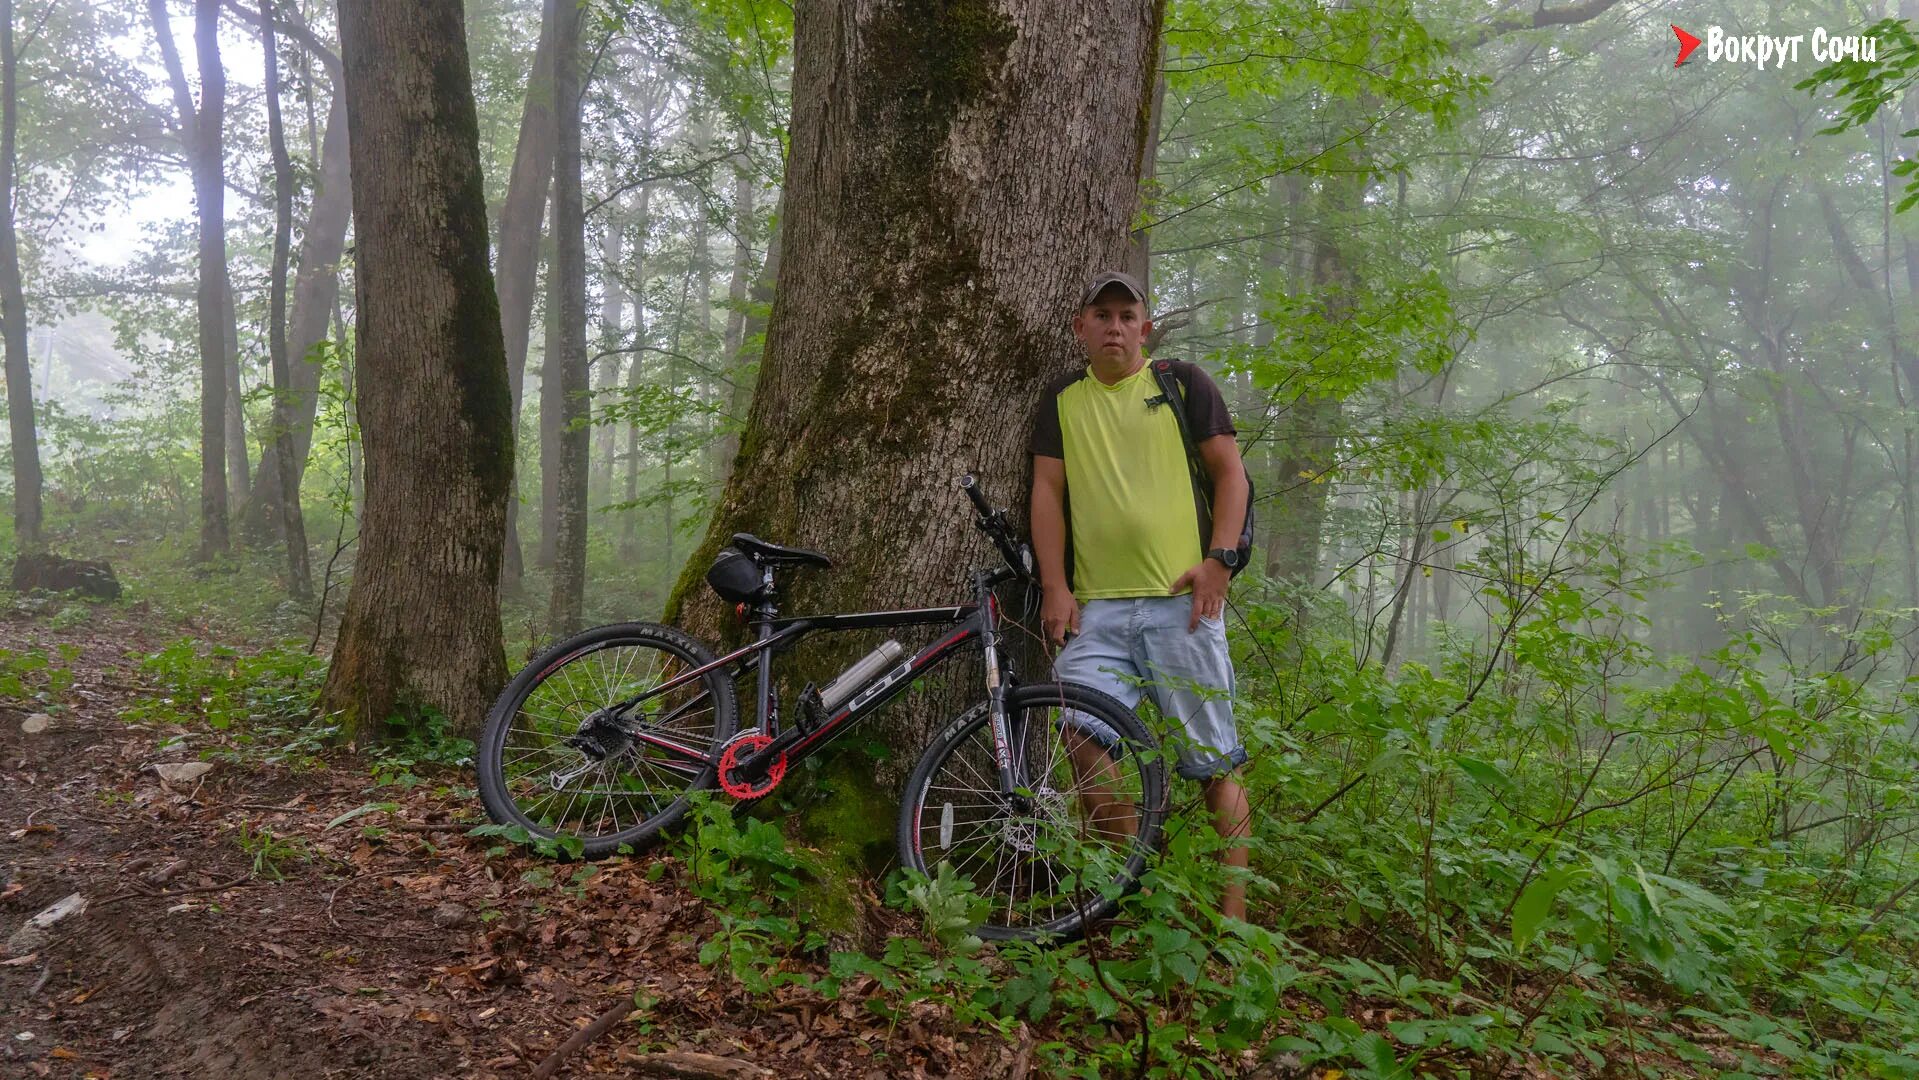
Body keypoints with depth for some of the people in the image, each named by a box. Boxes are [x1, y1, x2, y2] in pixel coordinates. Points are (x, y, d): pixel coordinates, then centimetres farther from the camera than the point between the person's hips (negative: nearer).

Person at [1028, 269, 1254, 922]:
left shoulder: (1183, 384, 11)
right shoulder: (1062, 401, 18)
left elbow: (1230, 472, 7)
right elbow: (1048, 492, 12)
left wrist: (1220, 559, -7)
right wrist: (1054, 587, 1)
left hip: (1180, 599, -2)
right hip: (1096, 605, 2)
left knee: (1214, 763, 0)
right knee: (1082, 733, -17)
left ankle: (1234, 912, 10)